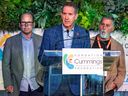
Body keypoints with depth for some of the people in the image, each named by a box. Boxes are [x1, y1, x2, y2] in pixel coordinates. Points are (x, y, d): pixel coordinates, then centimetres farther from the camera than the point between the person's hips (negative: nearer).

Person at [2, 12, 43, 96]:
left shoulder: (41, 40, 5)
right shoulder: (11, 41, 3)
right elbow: (6, 64, 2)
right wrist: (8, 84, -4)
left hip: (37, 87, 1)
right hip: (19, 88, -1)